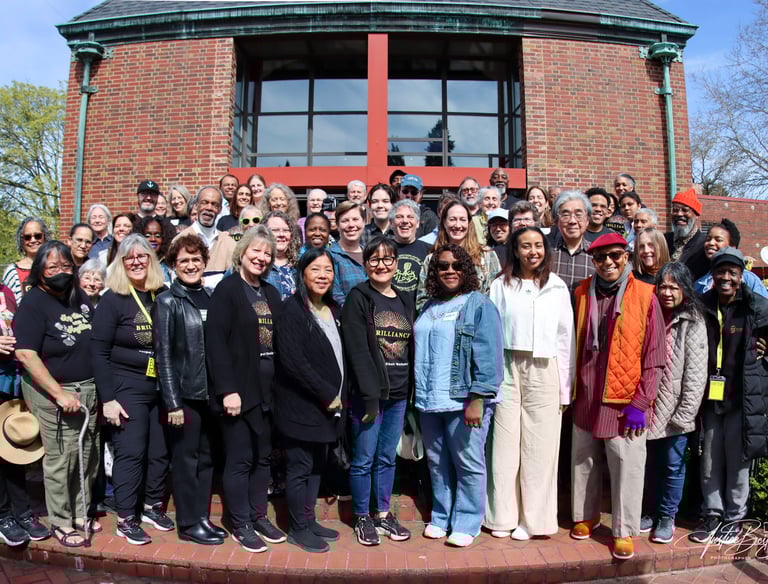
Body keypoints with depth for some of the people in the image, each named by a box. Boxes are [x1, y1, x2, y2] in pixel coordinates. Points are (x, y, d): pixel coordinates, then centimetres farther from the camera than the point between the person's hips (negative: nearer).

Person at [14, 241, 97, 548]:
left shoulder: (80, 296, 7)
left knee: (87, 457, 13)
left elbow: (96, 340, 17)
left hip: (89, 390, 6)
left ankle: (80, 512, 30)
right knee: (60, 460, 3)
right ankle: (61, 523, 20)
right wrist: (60, 394, -20)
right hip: (54, 392, -6)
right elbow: (25, 354, -19)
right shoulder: (33, 303, -12)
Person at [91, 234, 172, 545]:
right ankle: (126, 519, 15)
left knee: (160, 450, 11)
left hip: (162, 386, 4)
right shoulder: (112, 300, -7)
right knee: (131, 452, 0)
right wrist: (107, 399, -12)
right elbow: (99, 353, -8)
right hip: (127, 388, -4)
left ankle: (152, 506, 29)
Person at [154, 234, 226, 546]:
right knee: (185, 459, 5)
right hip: (184, 394, -5)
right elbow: (163, 355, -10)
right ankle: (188, 524, 18)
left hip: (210, 393, 6)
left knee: (206, 458, 13)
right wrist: (172, 402, -14)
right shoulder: (167, 302, -6)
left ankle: (202, 518, 26)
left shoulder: (211, 299, 10)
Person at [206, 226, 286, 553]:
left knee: (262, 457, 14)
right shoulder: (226, 290, -8)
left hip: (267, 388, 7)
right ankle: (240, 526, 17)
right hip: (239, 388, -6)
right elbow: (215, 342, -16)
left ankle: (259, 517, 27)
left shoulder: (271, 293, 13)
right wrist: (227, 389, -21)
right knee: (240, 459, 3)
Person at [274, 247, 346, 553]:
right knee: (300, 467, 4)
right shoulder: (292, 309, -13)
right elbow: (292, 360, -21)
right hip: (301, 405, -7)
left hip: (329, 405, 7)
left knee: (317, 464, 16)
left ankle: (309, 521, 30)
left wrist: (340, 395, 4)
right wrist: (327, 394, -17)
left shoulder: (333, 310, 10)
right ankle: (298, 529, 19)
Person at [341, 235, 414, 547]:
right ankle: (362, 518, 20)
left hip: (398, 394, 5)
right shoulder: (358, 298, -6)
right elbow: (357, 351, -13)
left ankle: (383, 514, 28)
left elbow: (411, 348, 14)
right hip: (368, 393, -5)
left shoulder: (405, 301, 12)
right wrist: (370, 395, -18)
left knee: (387, 458, 15)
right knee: (364, 459, 5)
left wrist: (411, 390, 7)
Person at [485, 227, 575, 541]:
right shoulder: (501, 285, 6)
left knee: (539, 447, 3)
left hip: (544, 371, 0)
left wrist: (565, 386, 3)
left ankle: (533, 518, 18)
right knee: (505, 444, 3)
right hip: (508, 370, 0)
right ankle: (502, 516, 17)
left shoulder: (557, 286, 8)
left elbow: (566, 337, 7)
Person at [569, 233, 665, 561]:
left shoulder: (645, 296, -4)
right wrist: (570, 390, 6)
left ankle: (624, 531, 21)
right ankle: (585, 517, 33)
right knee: (583, 463, 14)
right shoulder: (582, 294, 5)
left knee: (627, 468, 5)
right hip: (586, 399, 3)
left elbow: (654, 356, -5)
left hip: (624, 402, -3)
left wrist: (640, 403, -9)